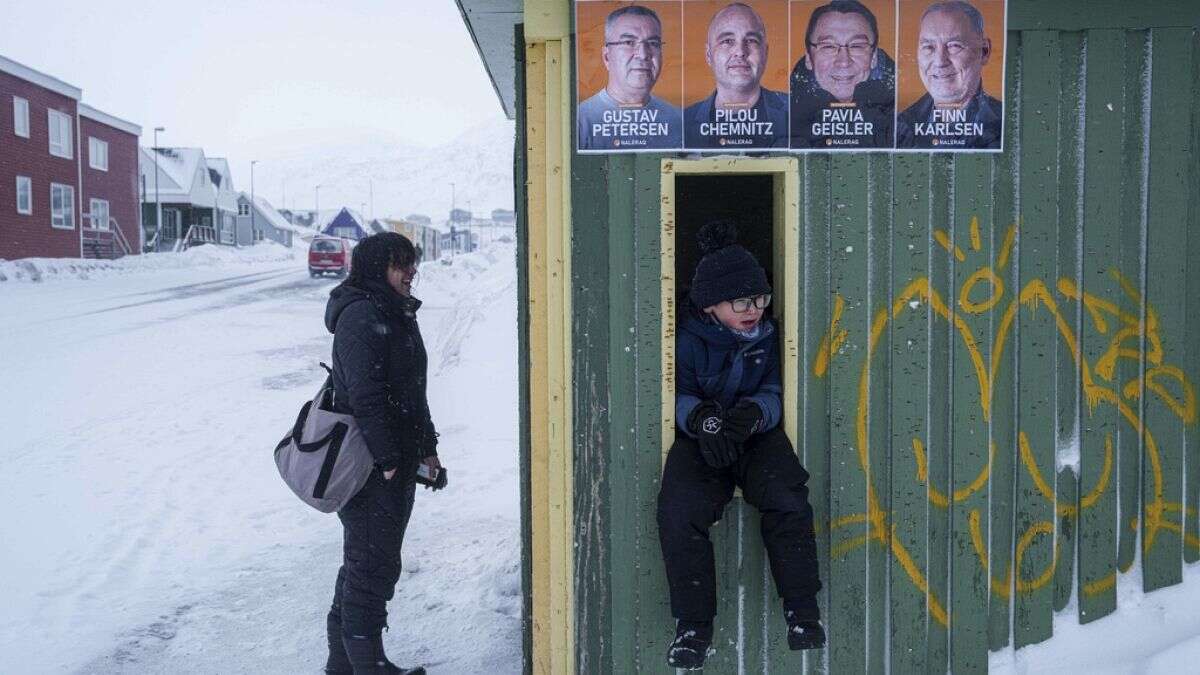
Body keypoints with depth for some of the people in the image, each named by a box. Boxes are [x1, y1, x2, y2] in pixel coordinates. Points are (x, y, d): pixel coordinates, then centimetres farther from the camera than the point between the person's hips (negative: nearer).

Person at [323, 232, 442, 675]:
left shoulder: (397, 314, 15)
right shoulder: (361, 316, -17)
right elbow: (366, 397, -22)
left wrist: (426, 448, 19)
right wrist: (388, 462, -22)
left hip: (397, 461, 10)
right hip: (371, 466, -10)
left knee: (365, 560, 18)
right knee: (374, 564, -2)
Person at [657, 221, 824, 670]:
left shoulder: (768, 334, 5)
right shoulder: (688, 339, -4)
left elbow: (775, 391, 0)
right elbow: (679, 396, -8)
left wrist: (753, 412, -25)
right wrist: (703, 418, -32)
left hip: (757, 436, 2)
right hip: (701, 442, -1)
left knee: (787, 497, -27)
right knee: (678, 511, -27)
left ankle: (803, 614, -11)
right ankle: (693, 624, -12)